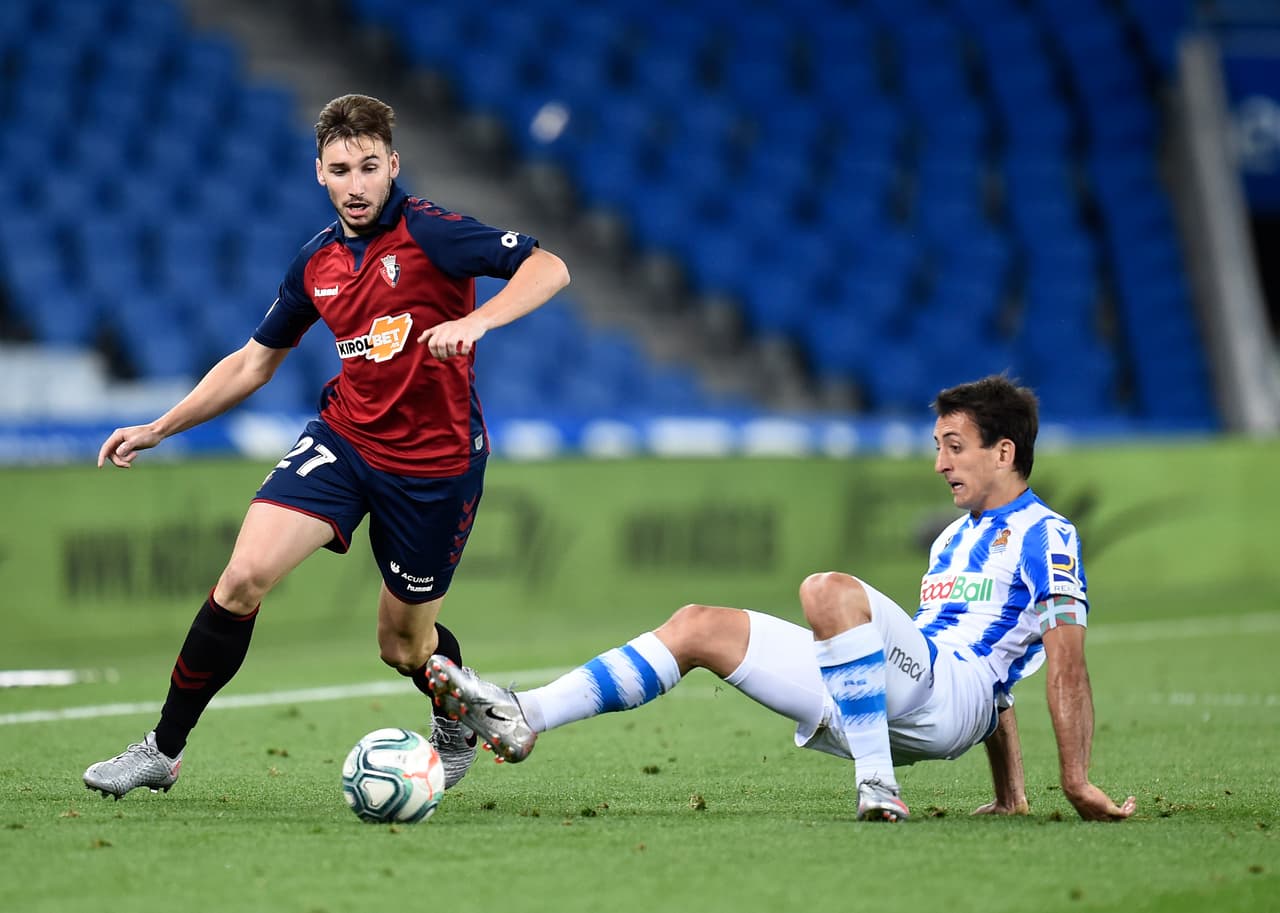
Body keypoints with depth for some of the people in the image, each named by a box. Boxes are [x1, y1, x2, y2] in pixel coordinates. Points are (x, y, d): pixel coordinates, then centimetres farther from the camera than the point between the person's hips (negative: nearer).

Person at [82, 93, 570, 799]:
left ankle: (462, 722, 44)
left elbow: (548, 268, -22)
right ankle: (163, 751, -6)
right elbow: (254, 362, 17)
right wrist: (158, 429, 15)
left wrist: (475, 321, -38)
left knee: (404, 647, 7)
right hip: (343, 438, 4)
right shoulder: (317, 262, 5)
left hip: (435, 462, -4)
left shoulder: (429, 233, -13)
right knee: (245, 574, -16)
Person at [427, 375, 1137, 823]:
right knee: (699, 627, 0)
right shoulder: (955, 540, 29)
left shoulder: (1045, 536, 0)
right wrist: (1011, 794, 28)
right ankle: (520, 719, -12)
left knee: (829, 590, -34)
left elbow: (1066, 662, -9)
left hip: (947, 696, -9)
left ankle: (877, 785, -31)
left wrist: (1077, 783, -15)